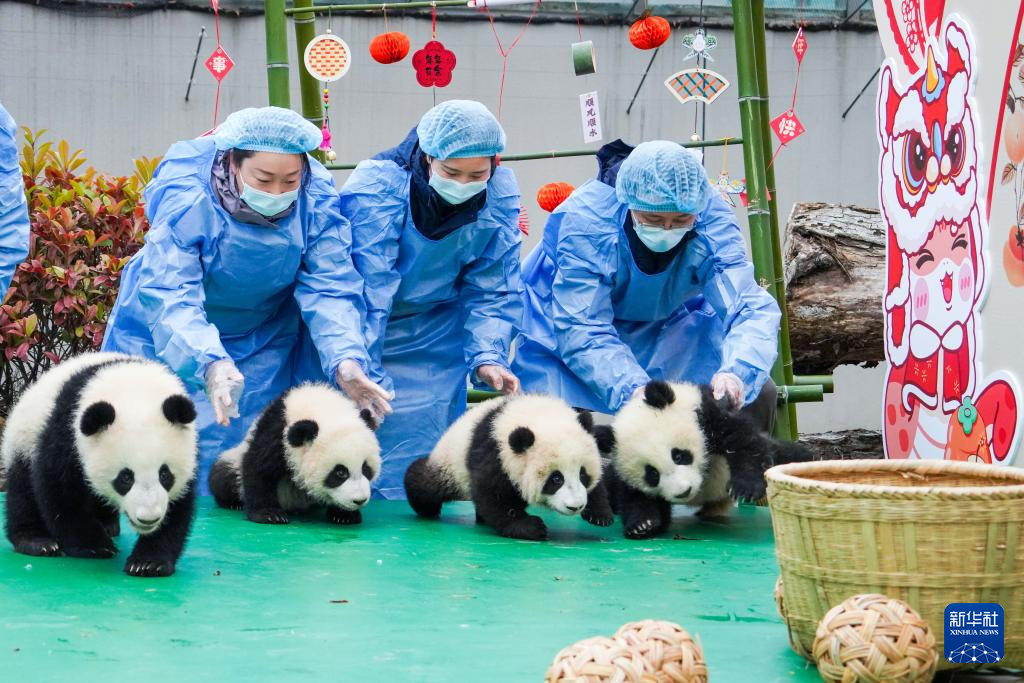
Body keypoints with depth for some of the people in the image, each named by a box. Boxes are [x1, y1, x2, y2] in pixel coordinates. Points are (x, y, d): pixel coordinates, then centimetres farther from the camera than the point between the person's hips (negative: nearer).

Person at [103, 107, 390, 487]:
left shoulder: (317, 200, -20)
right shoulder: (185, 197, -30)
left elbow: (330, 290, -21)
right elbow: (169, 296, -38)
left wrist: (346, 362, -40)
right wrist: (210, 365, -55)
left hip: (265, 339, 2)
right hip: (168, 339, -2)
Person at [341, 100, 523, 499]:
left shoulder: (499, 195, -13)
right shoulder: (377, 186, -27)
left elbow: (493, 292, -6)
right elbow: (365, 290, -31)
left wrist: (487, 357, -22)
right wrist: (362, 373, -36)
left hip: (434, 335, 3)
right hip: (359, 332, -3)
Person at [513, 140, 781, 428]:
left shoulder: (711, 218, -26)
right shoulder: (585, 221, -33)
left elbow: (751, 307, -33)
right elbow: (581, 331, -35)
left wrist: (736, 373, -54)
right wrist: (631, 390, -52)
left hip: (668, 322, 3)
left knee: (758, 395, -13)